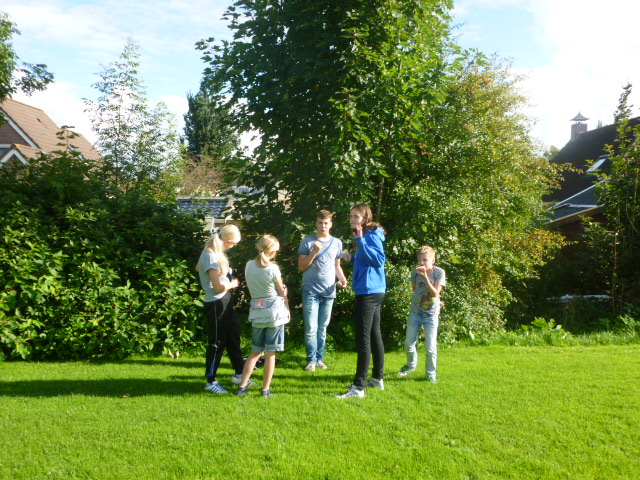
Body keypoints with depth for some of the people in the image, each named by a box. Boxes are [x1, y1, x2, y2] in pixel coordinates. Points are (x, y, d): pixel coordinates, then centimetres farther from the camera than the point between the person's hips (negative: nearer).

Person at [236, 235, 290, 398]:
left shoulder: (249, 265, 0)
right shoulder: (273, 268, -12)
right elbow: (282, 292, -1)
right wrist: (287, 308, 15)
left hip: (256, 312, 4)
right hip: (275, 311, -4)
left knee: (255, 352, 15)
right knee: (270, 353, 4)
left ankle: (242, 386, 9)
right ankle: (266, 389, 7)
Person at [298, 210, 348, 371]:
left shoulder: (337, 243, 11)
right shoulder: (307, 241, 1)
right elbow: (301, 267, 0)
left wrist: (342, 278, 0)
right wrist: (314, 252, -13)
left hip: (328, 291, 3)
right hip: (311, 291, -3)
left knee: (322, 328, 9)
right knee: (311, 329, -7)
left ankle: (319, 359, 16)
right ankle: (311, 360, 3)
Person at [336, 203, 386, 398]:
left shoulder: (371, 236, -13)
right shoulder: (365, 236, 16)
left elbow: (379, 260, -26)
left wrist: (360, 241, -29)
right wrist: (353, 258, 14)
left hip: (369, 292, -11)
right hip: (374, 291, 11)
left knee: (363, 338, -10)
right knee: (374, 335, 16)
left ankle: (358, 386, -8)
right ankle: (377, 378, 27)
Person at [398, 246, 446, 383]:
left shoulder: (439, 272, -13)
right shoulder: (415, 272, -5)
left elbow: (435, 293, -20)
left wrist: (425, 277, -28)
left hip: (431, 314, -3)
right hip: (415, 312, 3)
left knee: (431, 346, -5)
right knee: (409, 342, 9)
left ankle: (431, 373, 12)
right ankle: (411, 365, 36)